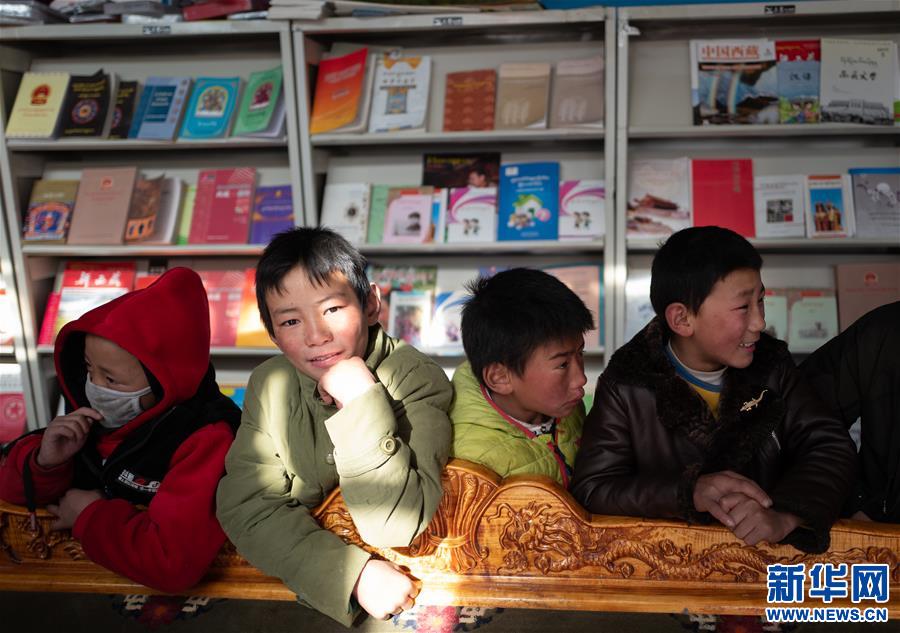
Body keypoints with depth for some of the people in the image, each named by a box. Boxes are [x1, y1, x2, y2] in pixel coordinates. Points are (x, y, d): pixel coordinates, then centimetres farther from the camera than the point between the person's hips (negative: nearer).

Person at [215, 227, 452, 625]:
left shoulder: (418, 381, -16)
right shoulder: (269, 384, -4)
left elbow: (394, 527, -20)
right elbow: (246, 506, -12)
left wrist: (361, 400, -28)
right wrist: (353, 574, -25)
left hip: (404, 573, -2)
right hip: (304, 583, 3)